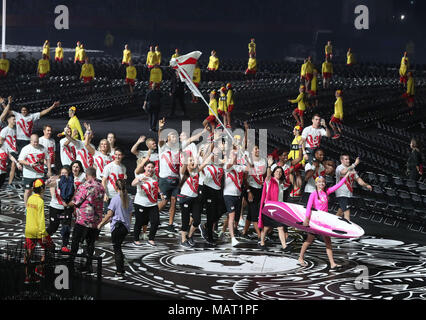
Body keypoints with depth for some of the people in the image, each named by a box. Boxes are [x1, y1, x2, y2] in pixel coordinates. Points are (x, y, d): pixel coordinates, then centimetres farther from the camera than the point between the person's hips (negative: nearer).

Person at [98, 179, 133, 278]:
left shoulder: (115, 199, -13)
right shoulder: (128, 199, 3)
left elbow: (109, 214, -13)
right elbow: (130, 214, 9)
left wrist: (101, 223, -3)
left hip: (117, 226, -5)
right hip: (126, 227, 5)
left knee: (117, 248, 2)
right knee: (118, 247, 20)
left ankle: (119, 272, 0)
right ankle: (121, 269, 19)